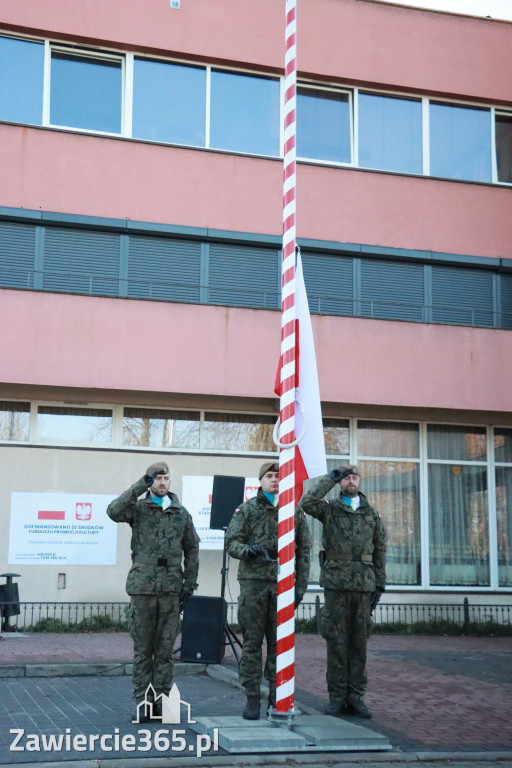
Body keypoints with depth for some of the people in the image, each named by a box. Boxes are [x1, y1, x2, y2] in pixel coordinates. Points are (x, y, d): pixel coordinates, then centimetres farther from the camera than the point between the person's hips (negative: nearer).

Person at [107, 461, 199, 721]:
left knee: (165, 649, 5)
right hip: (142, 587, -2)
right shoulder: (138, 509, 4)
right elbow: (114, 511, -17)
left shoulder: (181, 513, 11)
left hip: (171, 589, 2)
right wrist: (140, 487, -18)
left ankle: (161, 700, 13)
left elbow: (192, 551, 13)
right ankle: (141, 702, 10)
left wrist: (189, 584, 6)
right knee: (142, 649, 3)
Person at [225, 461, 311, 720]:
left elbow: (303, 551, 11)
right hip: (253, 582, -1)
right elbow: (231, 542, 2)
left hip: (283, 583, 2)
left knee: (279, 642, 5)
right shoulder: (246, 509, 6)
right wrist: (249, 550, -20)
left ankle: (277, 696, 14)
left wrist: (300, 586, 5)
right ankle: (252, 697, 5)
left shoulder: (295, 511, 11)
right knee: (252, 642, -1)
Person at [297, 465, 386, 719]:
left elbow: (379, 550, 14)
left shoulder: (371, 514, 13)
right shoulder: (329, 509, 6)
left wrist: (380, 584, 7)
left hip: (363, 585, 2)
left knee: (359, 640, 5)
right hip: (336, 583, -2)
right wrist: (330, 478, -10)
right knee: (336, 640, 0)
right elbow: (306, 503, -15)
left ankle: (355, 696, 12)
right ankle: (337, 696, 7)